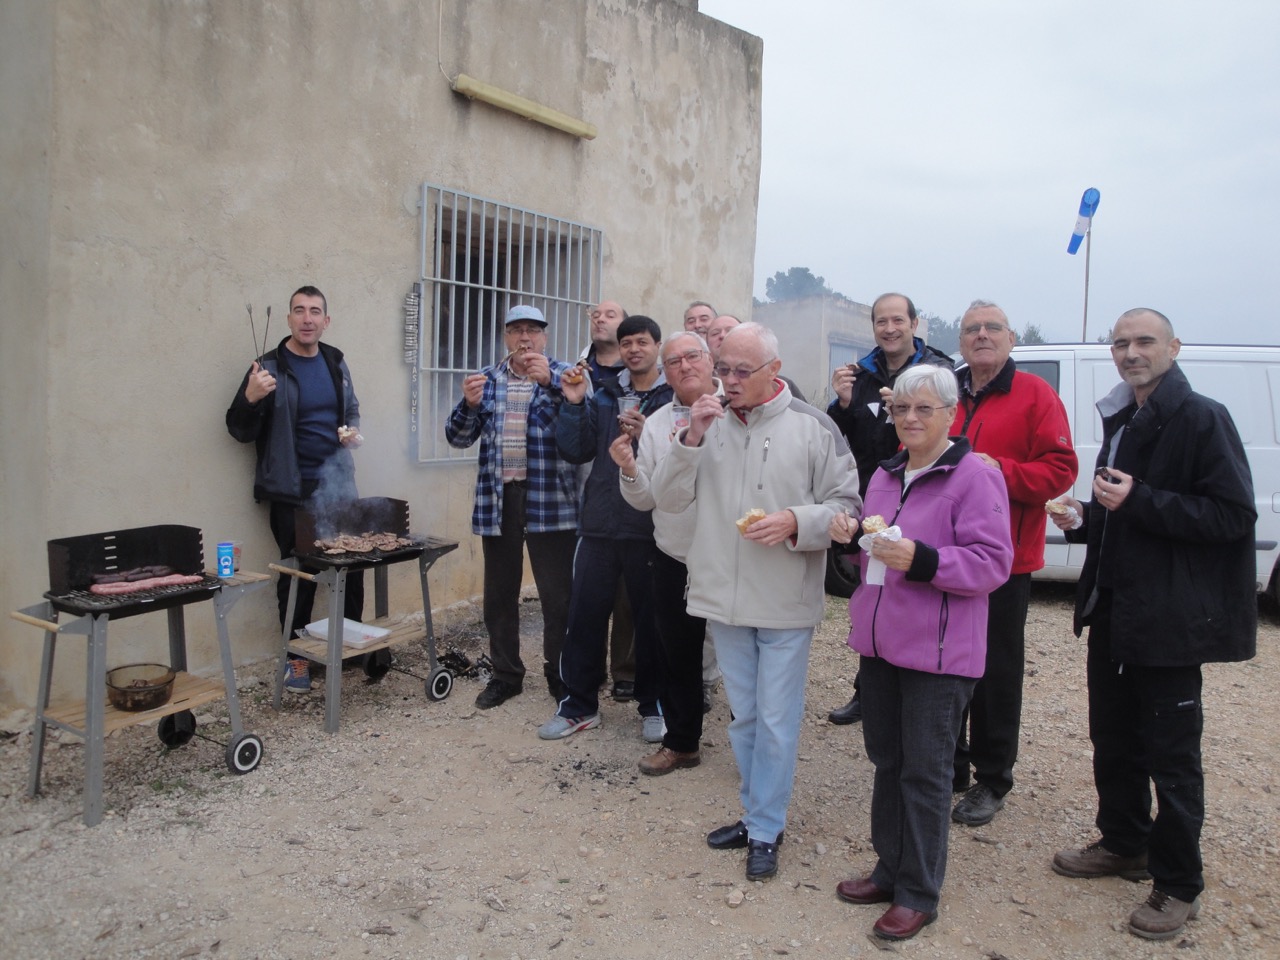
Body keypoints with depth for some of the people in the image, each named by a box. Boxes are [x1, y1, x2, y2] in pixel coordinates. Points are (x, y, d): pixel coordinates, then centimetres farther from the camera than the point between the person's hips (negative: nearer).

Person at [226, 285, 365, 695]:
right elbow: (241, 431, -6)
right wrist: (251, 398, -25)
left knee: (351, 563, 4)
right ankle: (295, 656, 19)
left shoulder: (335, 362, 8)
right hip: (292, 491, -4)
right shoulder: (269, 368, -7)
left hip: (338, 484, 4)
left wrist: (353, 430, 2)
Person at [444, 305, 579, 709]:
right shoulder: (487, 379, 12)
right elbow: (458, 437, 8)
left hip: (550, 503, -3)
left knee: (558, 596, 0)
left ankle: (561, 676, 17)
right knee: (499, 595, 12)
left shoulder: (562, 375, 3)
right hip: (497, 499, 4)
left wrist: (549, 380, -29)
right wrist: (469, 404, -11)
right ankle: (505, 675, 26)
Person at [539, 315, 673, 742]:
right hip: (600, 524, 4)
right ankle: (578, 704, 22)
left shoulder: (675, 398, -1)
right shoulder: (605, 397, 12)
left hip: (650, 528, -3)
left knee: (650, 619, 8)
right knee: (585, 614, 7)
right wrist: (573, 405, -6)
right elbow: (575, 451, 5)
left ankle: (653, 706, 25)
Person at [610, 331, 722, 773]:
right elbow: (645, 499, 6)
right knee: (677, 654, 16)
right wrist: (629, 469, -13)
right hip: (673, 560, 4)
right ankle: (680, 741, 33)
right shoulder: (656, 423, 6)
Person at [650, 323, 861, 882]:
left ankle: (766, 830, 21)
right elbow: (667, 499, 0)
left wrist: (796, 521, -21)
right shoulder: (709, 424, 5)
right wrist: (690, 441, -13)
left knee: (776, 723, 5)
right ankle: (756, 814, 34)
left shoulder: (812, 427, -6)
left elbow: (846, 506, -4)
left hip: (785, 604, -4)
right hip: (723, 599, 4)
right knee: (743, 718, 18)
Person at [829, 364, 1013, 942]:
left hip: (938, 652, -7)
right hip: (881, 640, 7)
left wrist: (920, 559, -28)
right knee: (886, 760, 17)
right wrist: (851, 537, 0)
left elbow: (993, 563, -16)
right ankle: (891, 869, 33)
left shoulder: (975, 477, -11)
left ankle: (919, 893, 20)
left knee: (925, 771, 4)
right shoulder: (886, 476, 12)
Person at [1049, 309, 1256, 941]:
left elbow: (1234, 516, -18)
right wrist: (1084, 520, 5)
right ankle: (1124, 845, 35)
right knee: (1113, 739, 18)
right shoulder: (1121, 421, 14)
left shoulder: (1202, 419, -11)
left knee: (1172, 753, 3)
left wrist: (1139, 501, -25)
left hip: (1169, 620, -8)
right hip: (1113, 610, 8)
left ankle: (1179, 885, 18)